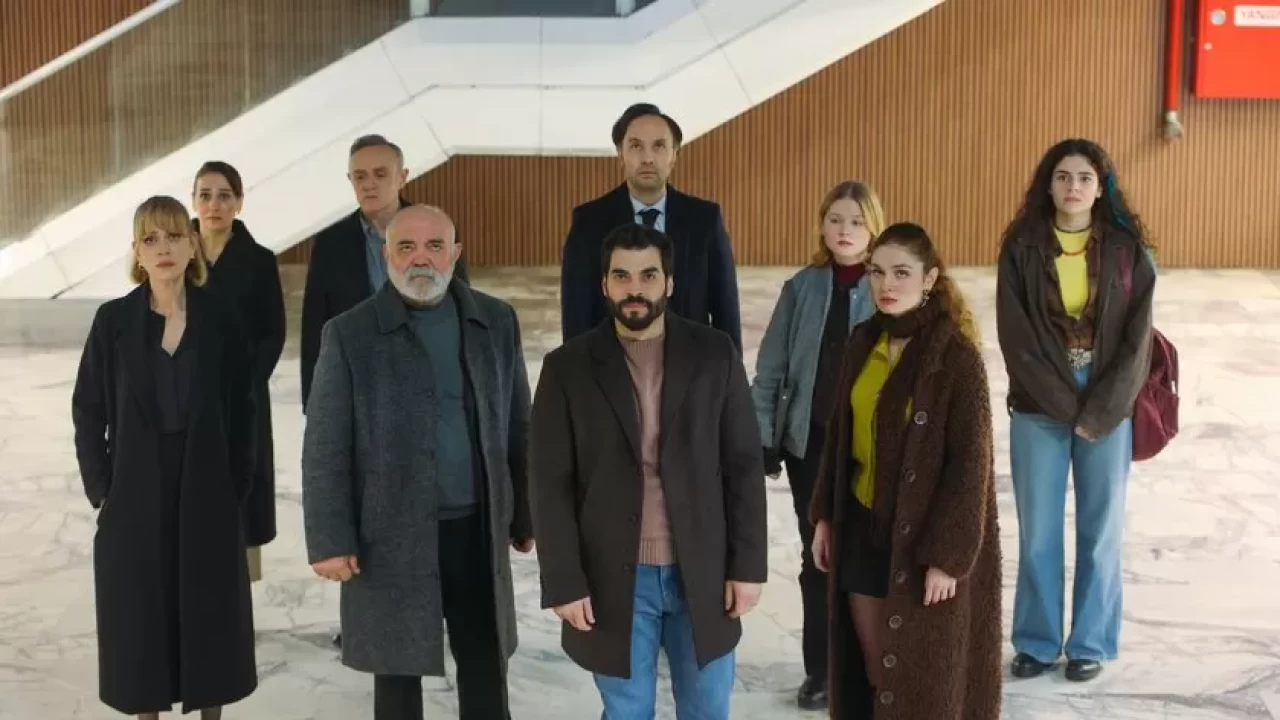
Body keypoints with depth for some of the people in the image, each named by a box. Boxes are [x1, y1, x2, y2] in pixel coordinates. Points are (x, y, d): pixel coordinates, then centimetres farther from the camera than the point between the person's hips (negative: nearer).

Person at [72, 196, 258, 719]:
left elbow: (241, 411, 1)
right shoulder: (113, 321, -4)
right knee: (141, 614, 7)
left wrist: (236, 487, -3)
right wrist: (101, 490, -3)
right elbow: (87, 411, 1)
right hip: (135, 493, 0)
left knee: (210, 611, 8)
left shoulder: (219, 320, -3)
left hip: (207, 491, 0)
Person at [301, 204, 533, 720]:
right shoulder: (349, 334, -6)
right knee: (397, 676, 11)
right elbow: (325, 450, -6)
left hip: (478, 529, 3)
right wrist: (329, 540, -10)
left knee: (486, 675, 13)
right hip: (392, 535, -2)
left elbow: (517, 427, 9)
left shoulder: (497, 322, 3)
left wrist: (523, 516, 9)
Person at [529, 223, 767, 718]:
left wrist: (748, 564, -3)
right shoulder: (568, 367, -3)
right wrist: (563, 582, -8)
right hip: (613, 579, -1)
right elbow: (551, 486, -4)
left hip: (703, 575, 1)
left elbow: (744, 466, 0)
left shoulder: (714, 355, -1)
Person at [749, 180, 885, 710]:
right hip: (809, 441, 2)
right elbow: (770, 369, 3)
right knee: (817, 555, 10)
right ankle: (819, 668, 22)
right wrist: (764, 439, -1)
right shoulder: (802, 288, 2)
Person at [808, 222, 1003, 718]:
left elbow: (970, 463, -16)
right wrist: (825, 514, 10)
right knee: (870, 664, 13)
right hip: (862, 527, 6)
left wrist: (947, 554, -17)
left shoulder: (956, 356, -15)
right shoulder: (863, 342, 4)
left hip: (923, 537, -5)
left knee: (921, 674, 7)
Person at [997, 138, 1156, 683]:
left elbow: (1137, 338, -5)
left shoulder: (1128, 250, -1)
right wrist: (1065, 404, -12)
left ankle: (1090, 642, 23)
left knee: (1100, 531, 9)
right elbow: (1016, 336, -7)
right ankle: (1036, 641, 22)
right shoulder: (1021, 249, -2)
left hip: (1108, 412, 0)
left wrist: (1100, 410, -12)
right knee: (1037, 533, 7)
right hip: (1039, 411, 0)